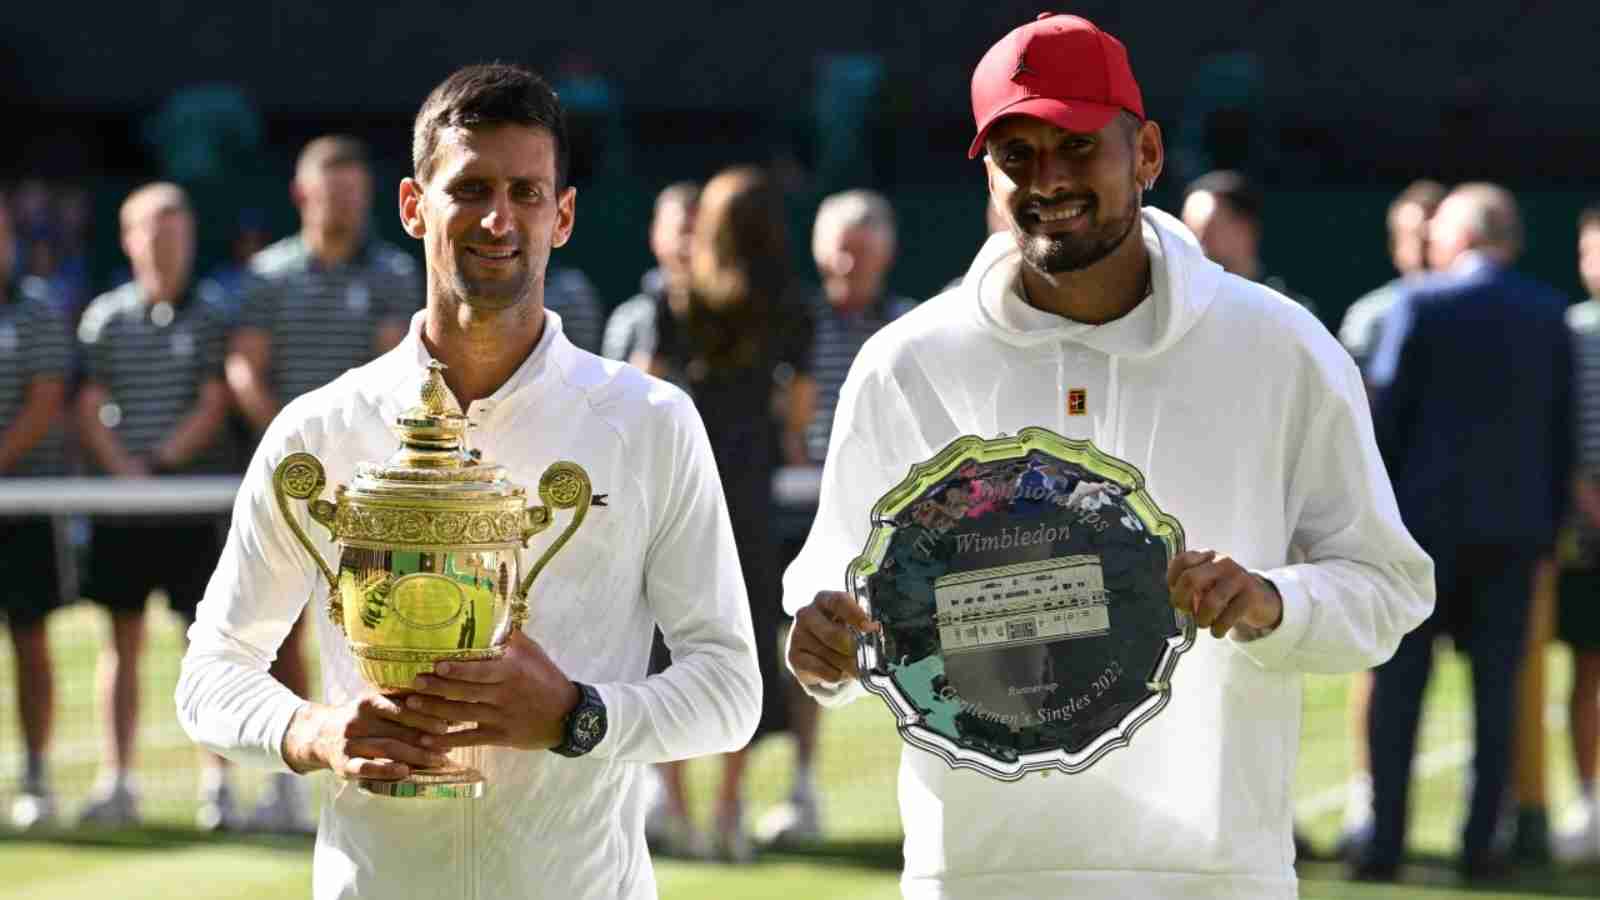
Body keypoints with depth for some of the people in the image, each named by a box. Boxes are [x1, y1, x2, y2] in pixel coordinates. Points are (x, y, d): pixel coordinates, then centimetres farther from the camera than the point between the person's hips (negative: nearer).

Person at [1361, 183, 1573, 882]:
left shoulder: (1420, 306, -5)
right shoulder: (1549, 314, 7)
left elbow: (1384, 414, -6)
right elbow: (1562, 429, 8)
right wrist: (1550, 520, 13)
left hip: (1427, 516, -3)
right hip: (1515, 523, 3)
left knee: (1398, 686, 2)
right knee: (1496, 688, 5)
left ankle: (1385, 844, -1)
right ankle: (1479, 845, 3)